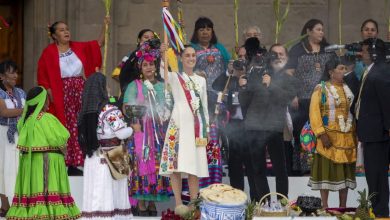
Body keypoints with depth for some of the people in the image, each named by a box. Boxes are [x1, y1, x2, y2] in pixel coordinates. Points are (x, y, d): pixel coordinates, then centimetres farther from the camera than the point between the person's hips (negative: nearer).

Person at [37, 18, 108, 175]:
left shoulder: (78, 47, 12)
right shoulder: (49, 52, -1)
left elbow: (98, 44, 9)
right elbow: (42, 76, -1)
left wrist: (105, 27, -2)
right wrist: (49, 92, -12)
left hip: (79, 92, 4)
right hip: (61, 94, -4)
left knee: (77, 128, 0)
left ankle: (74, 164, 3)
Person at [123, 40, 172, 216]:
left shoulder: (162, 86, 13)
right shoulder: (134, 86, 5)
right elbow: (126, 108, 0)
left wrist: (165, 116, -3)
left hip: (159, 132, 3)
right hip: (141, 129, -3)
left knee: (157, 163, 0)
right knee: (141, 163, -7)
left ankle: (152, 202, 7)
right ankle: (141, 203, -4)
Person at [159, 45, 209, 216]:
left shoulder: (201, 80, 19)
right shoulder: (175, 77, 7)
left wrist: (206, 128, 15)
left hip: (196, 126, 4)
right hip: (179, 124, -4)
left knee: (194, 164, 2)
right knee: (176, 162, -10)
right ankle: (179, 204, -11)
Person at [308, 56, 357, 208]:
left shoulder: (348, 89, 11)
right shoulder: (321, 89, -3)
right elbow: (314, 113, -8)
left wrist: (356, 134, 2)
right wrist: (322, 134, -17)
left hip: (347, 137, 4)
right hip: (329, 136, -4)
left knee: (345, 170, 5)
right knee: (327, 169, -4)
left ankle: (343, 206, 11)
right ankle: (325, 206, 0)